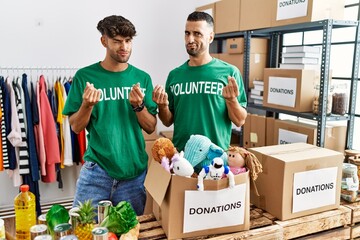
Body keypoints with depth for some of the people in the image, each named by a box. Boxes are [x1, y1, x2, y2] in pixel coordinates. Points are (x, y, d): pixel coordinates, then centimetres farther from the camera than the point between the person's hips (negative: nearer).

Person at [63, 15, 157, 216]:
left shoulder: (142, 78, 3)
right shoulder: (85, 76, -3)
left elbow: (151, 128, 4)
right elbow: (76, 127, 0)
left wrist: (139, 105, -14)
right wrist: (87, 104, -18)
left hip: (134, 171, 2)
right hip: (96, 170, -1)